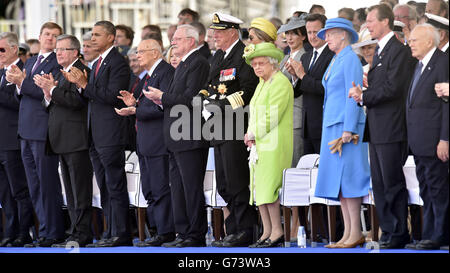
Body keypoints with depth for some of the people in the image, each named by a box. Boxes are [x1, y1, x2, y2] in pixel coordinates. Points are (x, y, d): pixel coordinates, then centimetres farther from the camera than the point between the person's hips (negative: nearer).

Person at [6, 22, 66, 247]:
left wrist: (22, 83, -19)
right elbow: (22, 95, 18)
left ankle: (51, 234, 0)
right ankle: (45, 229, 18)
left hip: (44, 131, -8)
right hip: (27, 131, 9)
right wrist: (17, 82, -2)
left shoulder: (59, 63, -8)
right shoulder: (30, 62, 20)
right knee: (34, 186, 11)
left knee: (48, 184, -5)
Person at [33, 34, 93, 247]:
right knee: (71, 192, 11)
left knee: (80, 191, -8)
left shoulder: (82, 71, -7)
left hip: (77, 141, -10)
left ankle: (81, 235, -8)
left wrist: (52, 89, -17)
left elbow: (77, 100, -19)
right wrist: (47, 94, 1)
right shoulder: (60, 75, 22)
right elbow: (50, 107, 20)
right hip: (62, 142, 10)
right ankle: (76, 232, 14)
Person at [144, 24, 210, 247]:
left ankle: (196, 236, -2)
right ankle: (184, 234, 16)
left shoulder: (198, 63, -11)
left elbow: (190, 98, -20)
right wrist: (162, 101, 5)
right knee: (178, 187, 11)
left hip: (190, 138, -10)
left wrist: (162, 97, -11)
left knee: (192, 187, -6)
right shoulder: (183, 65, 21)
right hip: (177, 139, 10)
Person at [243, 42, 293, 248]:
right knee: (258, 186, 6)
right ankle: (267, 232, 8)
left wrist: (254, 134, -7)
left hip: (274, 143, -9)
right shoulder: (262, 84, 20)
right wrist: (250, 134, 6)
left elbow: (271, 117, -16)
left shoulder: (281, 83, -10)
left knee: (268, 185, -13)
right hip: (260, 144, 9)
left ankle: (277, 231, -9)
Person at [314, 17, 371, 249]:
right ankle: (348, 233, 8)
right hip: (332, 125, 9)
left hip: (346, 124, -9)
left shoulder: (350, 59, -9)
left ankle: (356, 234, -8)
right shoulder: (335, 62, 19)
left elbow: (353, 96, -15)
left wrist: (348, 129, -19)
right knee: (338, 180, 6)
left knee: (347, 178, -10)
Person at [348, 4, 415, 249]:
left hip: (391, 128, -9)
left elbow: (393, 88, -19)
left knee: (393, 183, -5)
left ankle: (399, 235, 1)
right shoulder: (379, 50, 18)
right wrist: (363, 93, 3)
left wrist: (364, 97, -14)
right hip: (376, 128, 9)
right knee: (379, 183, 11)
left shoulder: (398, 50, -12)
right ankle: (387, 231, 17)